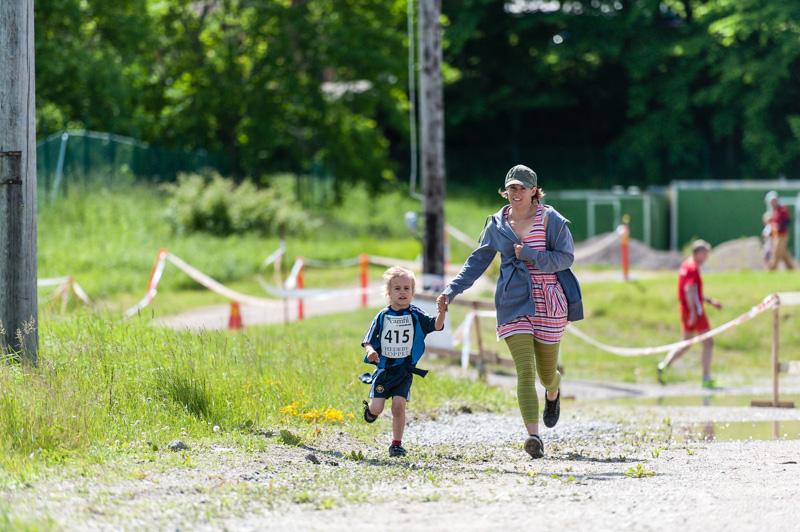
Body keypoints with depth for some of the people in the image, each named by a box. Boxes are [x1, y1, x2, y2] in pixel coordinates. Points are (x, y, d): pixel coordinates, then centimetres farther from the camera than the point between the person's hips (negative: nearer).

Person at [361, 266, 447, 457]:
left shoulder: (416, 316, -1)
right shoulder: (382, 317, 2)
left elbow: (436, 326, -16)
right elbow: (368, 341, 4)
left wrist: (441, 313, -36)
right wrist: (370, 351, -18)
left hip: (405, 370, -1)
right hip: (383, 368, 1)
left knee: (398, 406, -13)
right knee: (376, 409, -6)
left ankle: (396, 443, 1)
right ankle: (370, 408, 31)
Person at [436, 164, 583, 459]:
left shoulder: (550, 219, -3)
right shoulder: (497, 224, 7)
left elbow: (566, 257, -7)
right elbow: (478, 260, 13)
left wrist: (530, 255, -18)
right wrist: (452, 289, 5)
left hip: (549, 303, -1)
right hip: (514, 303, 1)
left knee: (546, 372, 10)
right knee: (525, 369, -14)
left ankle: (553, 392, 50)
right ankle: (533, 436, -23)